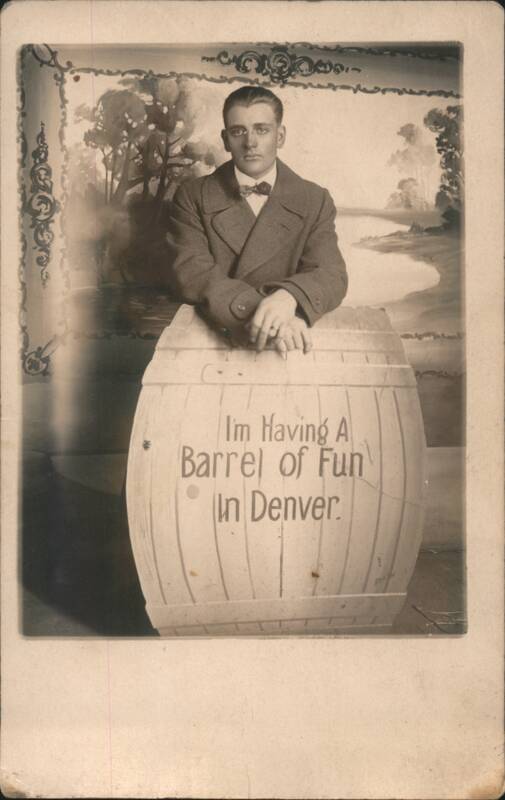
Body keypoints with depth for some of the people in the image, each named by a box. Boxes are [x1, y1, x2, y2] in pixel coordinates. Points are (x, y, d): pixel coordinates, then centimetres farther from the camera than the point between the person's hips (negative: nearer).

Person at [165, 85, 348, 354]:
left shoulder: (315, 201, 8)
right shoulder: (192, 196, 5)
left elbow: (331, 276, -3)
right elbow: (190, 273, -8)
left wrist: (288, 297, -27)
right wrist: (263, 311, -23)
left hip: (286, 348, 0)